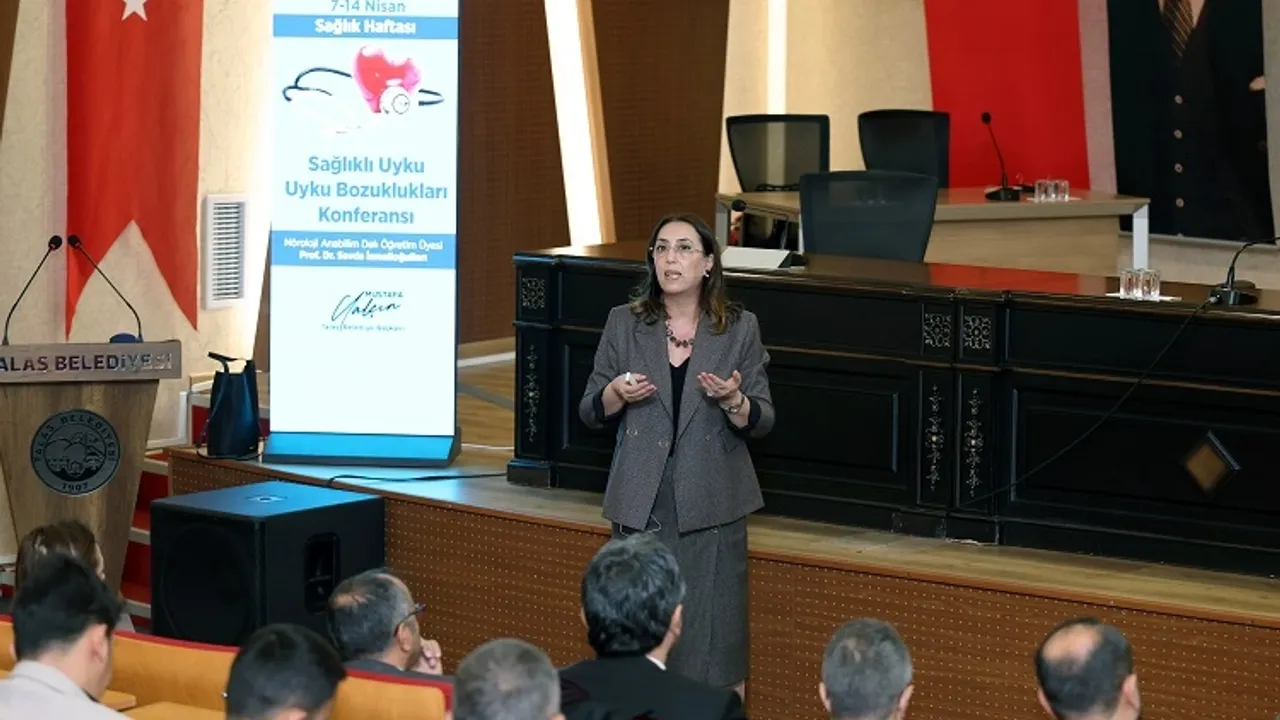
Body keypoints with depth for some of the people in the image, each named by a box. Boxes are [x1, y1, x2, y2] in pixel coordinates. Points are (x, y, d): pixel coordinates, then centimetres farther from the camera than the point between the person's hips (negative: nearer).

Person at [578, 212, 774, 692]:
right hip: (642, 503, 1)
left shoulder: (740, 329, 2)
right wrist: (617, 394, -13)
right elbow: (590, 413, 8)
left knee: (711, 633, -3)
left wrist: (732, 401, -18)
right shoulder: (624, 324, 5)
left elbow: (763, 421, 3)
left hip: (710, 504, -1)